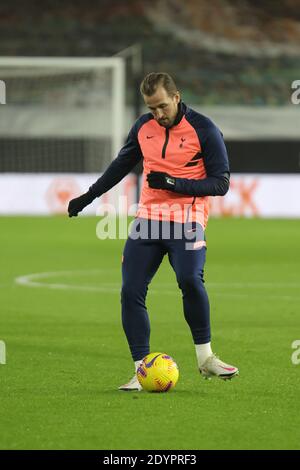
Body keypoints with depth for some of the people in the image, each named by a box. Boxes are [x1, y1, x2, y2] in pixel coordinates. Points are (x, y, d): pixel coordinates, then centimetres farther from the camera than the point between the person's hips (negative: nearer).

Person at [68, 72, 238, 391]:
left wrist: (174, 183, -17)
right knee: (131, 291, -5)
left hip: (187, 220, -5)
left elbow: (221, 183, -7)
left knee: (190, 280, -28)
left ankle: (205, 358, -12)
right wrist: (89, 196, 26)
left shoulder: (203, 129, -7)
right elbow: (121, 164, 25)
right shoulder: (143, 127, 8)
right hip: (148, 218, 5)